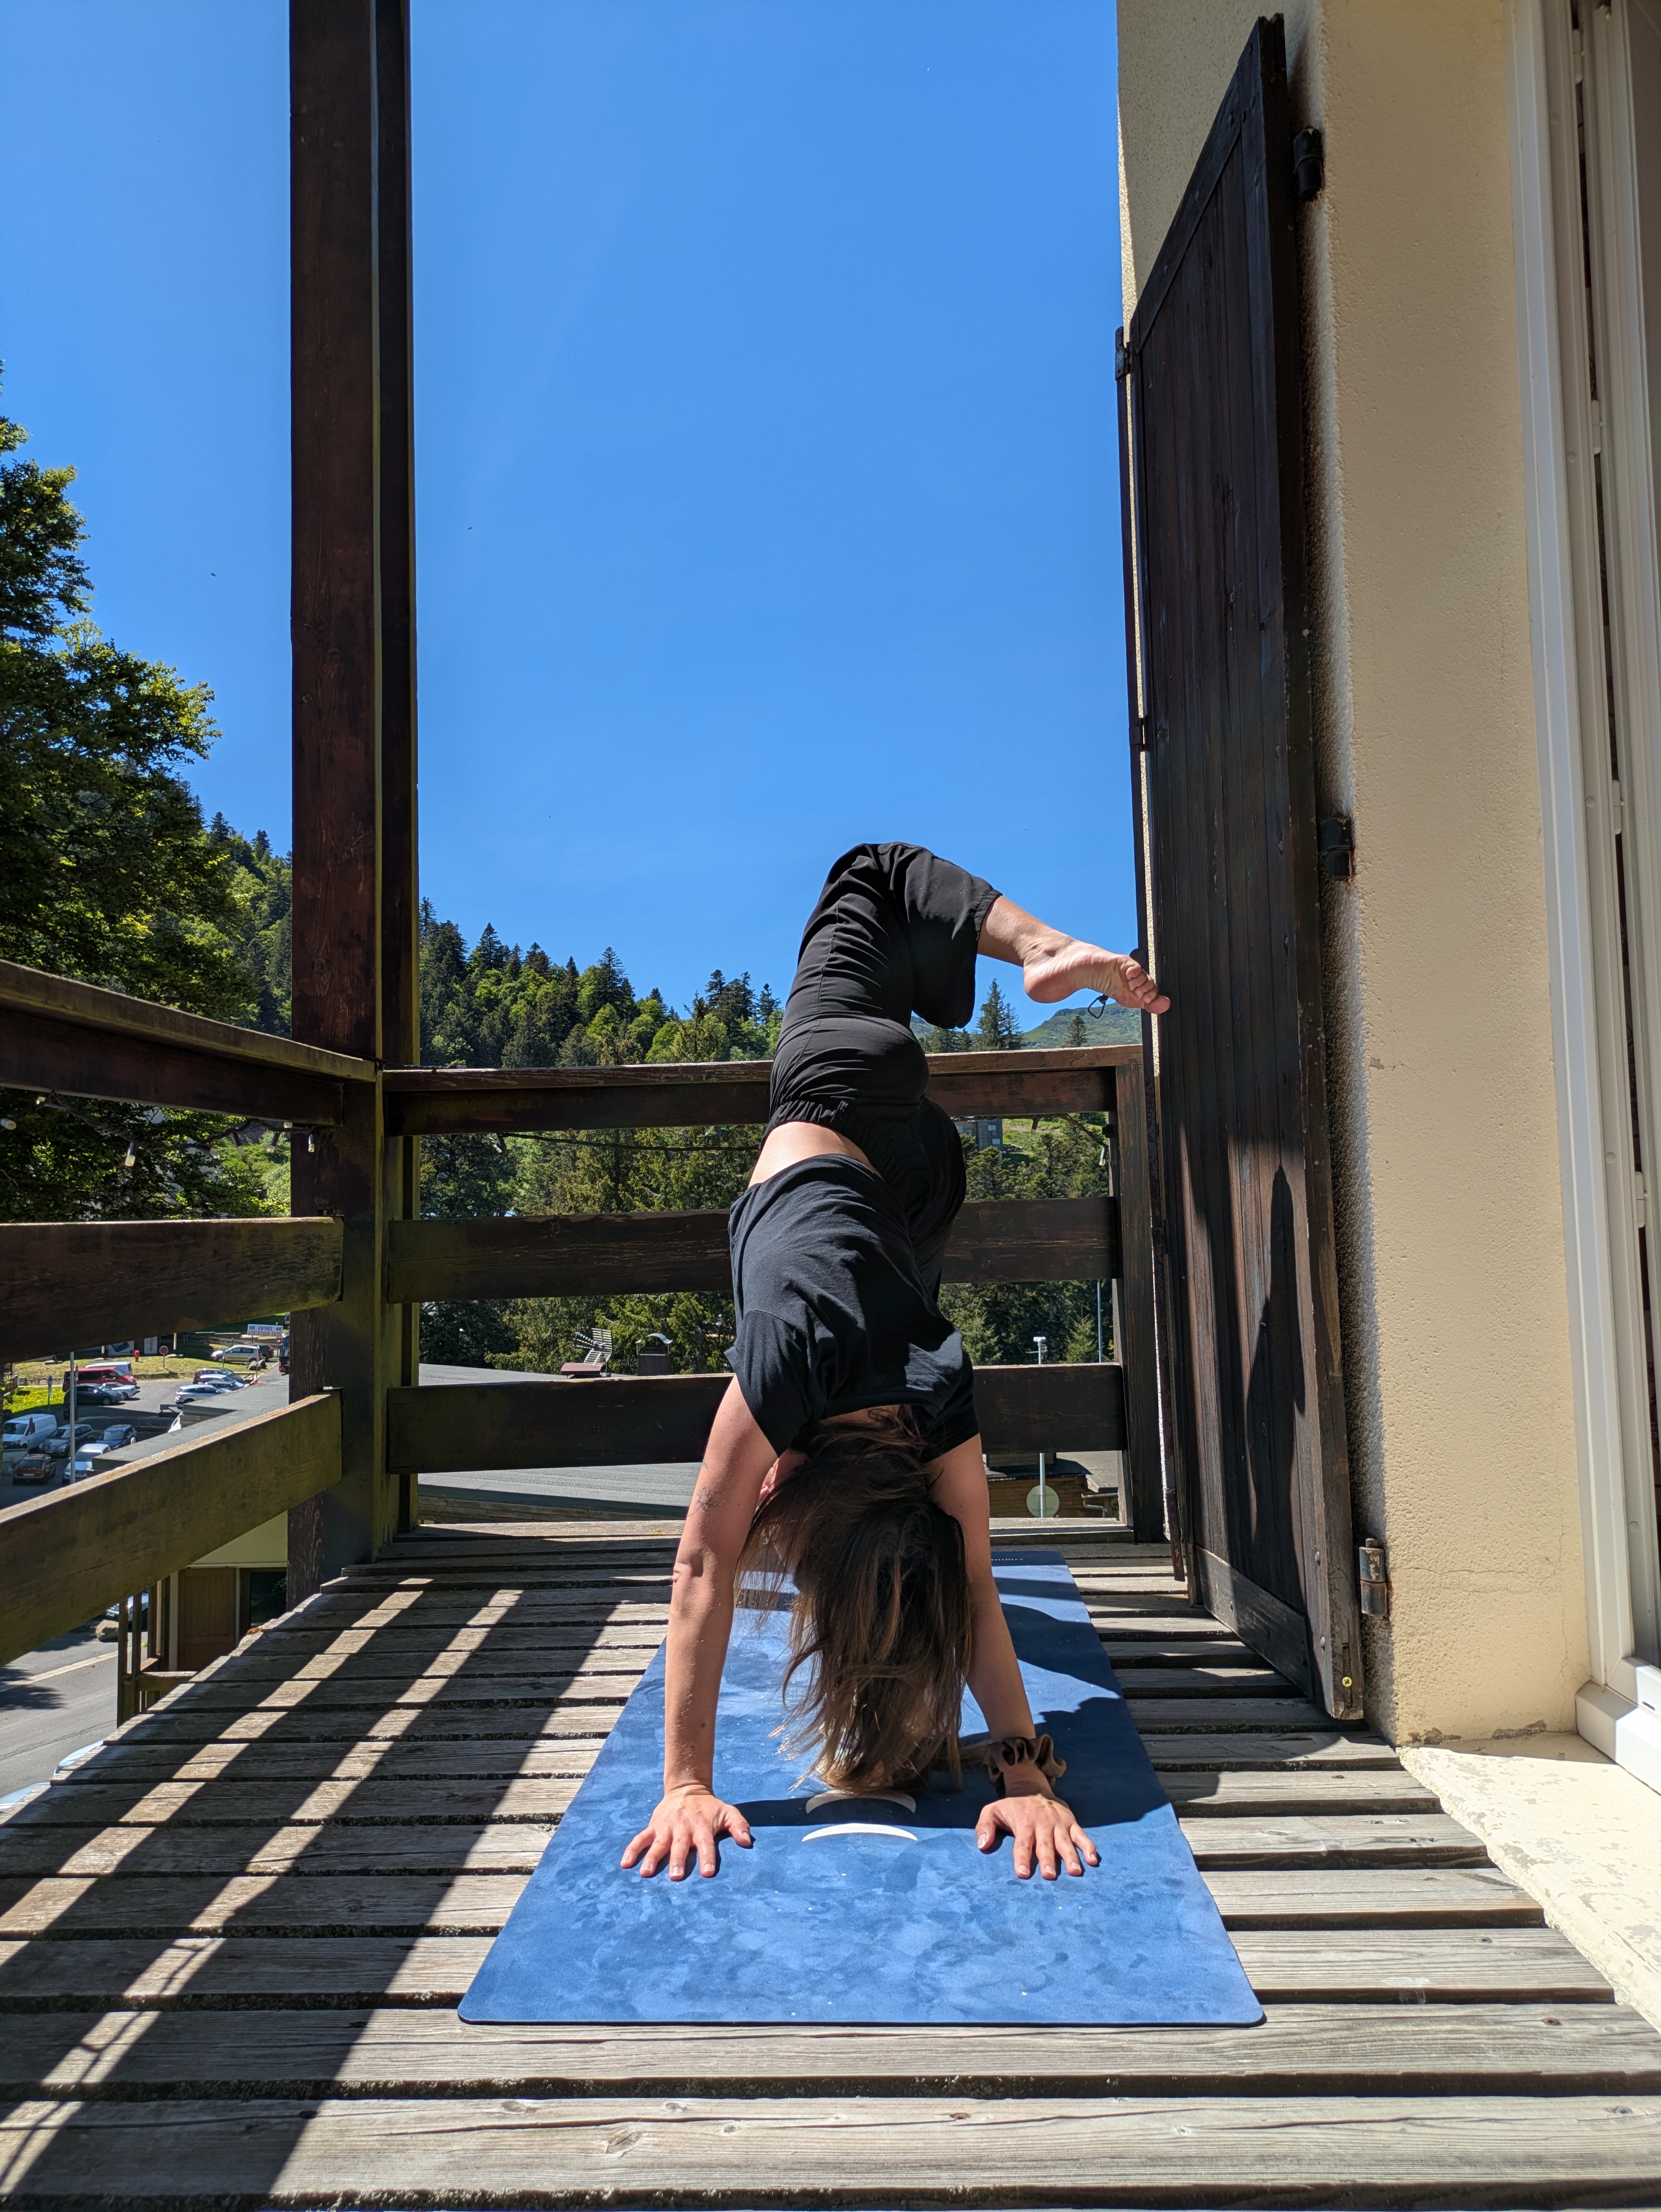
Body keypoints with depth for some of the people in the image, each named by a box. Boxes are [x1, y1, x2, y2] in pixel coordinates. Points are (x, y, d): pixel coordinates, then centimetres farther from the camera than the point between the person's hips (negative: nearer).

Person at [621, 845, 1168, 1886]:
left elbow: (975, 1589, -33)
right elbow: (704, 1566, -43)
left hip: (909, 1165, 0)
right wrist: (686, 1782, -43)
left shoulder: (941, 1394, -42)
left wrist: (1027, 1773, -34)